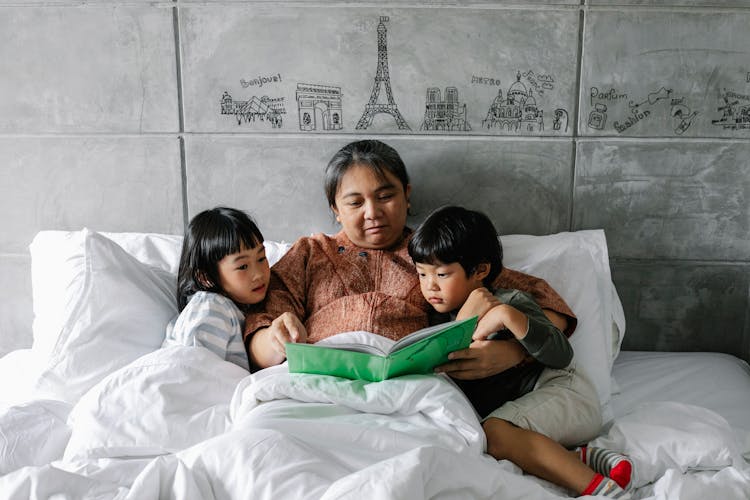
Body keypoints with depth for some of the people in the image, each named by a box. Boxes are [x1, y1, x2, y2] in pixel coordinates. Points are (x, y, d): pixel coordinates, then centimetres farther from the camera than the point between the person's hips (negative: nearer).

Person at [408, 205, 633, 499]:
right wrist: (463, 322, -10)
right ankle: (584, 460, -20)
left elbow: (561, 355, -17)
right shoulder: (443, 317, 14)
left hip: (562, 390, -6)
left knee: (494, 432, -32)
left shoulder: (510, 302, -5)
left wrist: (508, 316, -28)